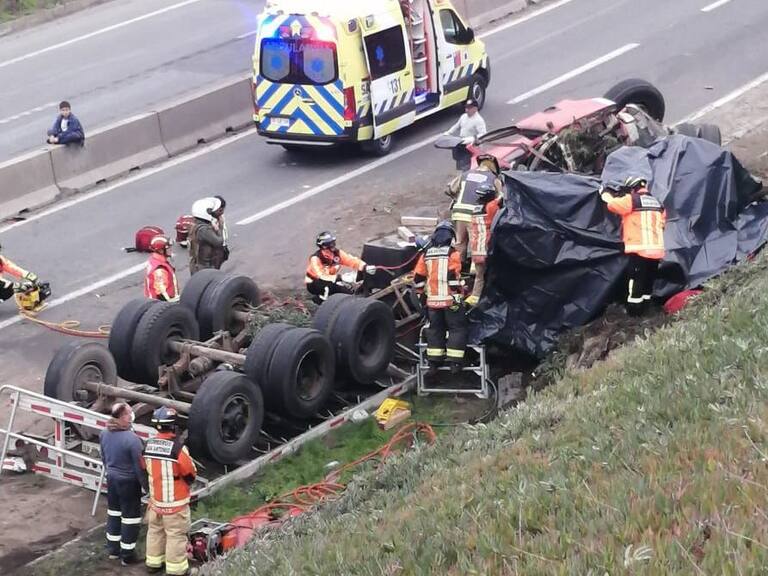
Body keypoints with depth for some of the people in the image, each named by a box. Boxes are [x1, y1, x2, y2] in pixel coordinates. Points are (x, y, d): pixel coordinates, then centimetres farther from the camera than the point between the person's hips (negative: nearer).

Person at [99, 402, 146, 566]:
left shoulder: (104, 434, -4)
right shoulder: (132, 439, -27)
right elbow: (140, 467, -20)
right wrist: (147, 487, -9)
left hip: (112, 479, 7)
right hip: (129, 482, -7)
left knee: (114, 513, 21)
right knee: (130, 517, 7)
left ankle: (113, 549, 32)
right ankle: (127, 555, 16)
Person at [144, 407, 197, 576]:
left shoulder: (148, 445, -4)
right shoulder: (178, 447, -24)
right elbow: (190, 473, -14)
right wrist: (186, 482, 8)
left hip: (155, 499, 6)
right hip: (175, 501, -6)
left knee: (155, 530, 21)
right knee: (176, 535, 4)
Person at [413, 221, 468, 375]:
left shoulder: (426, 255, 6)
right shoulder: (452, 254, -8)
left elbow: (418, 278, 8)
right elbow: (453, 276, -16)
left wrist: (421, 294, 20)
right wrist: (457, 295, -11)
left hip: (432, 300, 4)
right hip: (450, 300, -4)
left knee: (434, 330, 14)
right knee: (457, 329, 5)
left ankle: (433, 363, 13)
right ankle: (454, 363, -1)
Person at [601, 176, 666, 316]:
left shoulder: (632, 200, -6)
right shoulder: (658, 204, 17)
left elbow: (611, 204, -5)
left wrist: (606, 194, 14)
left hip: (639, 249, -7)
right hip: (657, 249, 7)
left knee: (636, 280, -2)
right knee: (648, 281, 14)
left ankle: (633, 311, -1)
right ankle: (643, 309, 21)